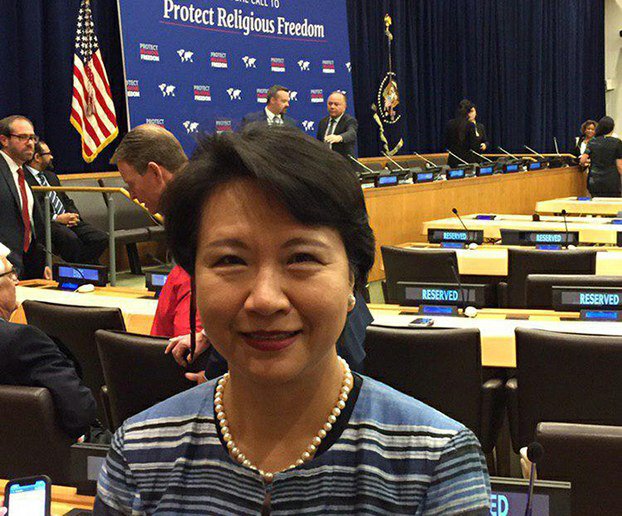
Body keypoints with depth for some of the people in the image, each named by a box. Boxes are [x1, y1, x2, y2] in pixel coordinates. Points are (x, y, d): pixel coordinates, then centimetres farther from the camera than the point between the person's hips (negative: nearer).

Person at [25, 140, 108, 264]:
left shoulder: (51, 176, 25)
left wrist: (73, 215, 5)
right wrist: (56, 218, -17)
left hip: (68, 220, 8)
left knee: (101, 238, -15)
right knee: (70, 238, -38)